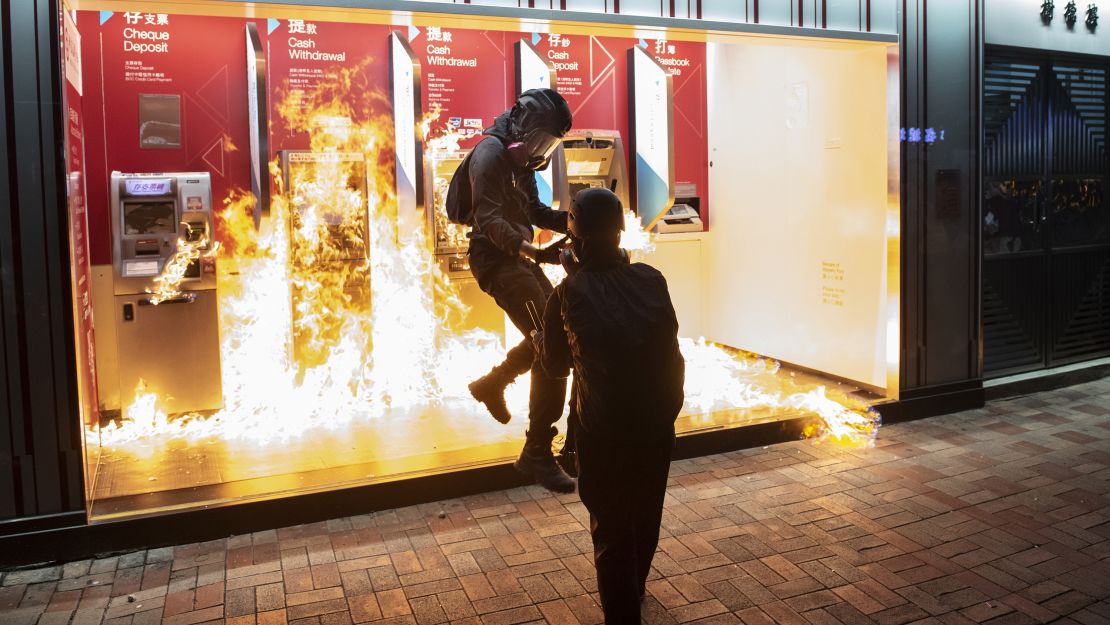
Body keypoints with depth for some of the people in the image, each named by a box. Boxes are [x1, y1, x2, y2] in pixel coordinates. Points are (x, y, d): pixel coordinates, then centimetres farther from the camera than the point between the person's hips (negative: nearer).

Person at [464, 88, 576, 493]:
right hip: (497, 259, -10)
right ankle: (537, 452, -10)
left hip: (519, 257, 10)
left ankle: (492, 384, 39)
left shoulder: (521, 157, 16)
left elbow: (534, 211, 23)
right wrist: (530, 249, -38)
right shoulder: (491, 153, -14)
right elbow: (489, 220, -24)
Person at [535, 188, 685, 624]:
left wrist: (537, 338, 26)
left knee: (611, 530, 11)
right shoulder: (651, 280, -4)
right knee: (645, 519, 25)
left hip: (604, 435, -4)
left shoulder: (567, 296, -10)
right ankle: (633, 590, 50)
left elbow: (556, 364, 4)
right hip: (658, 427, 5)